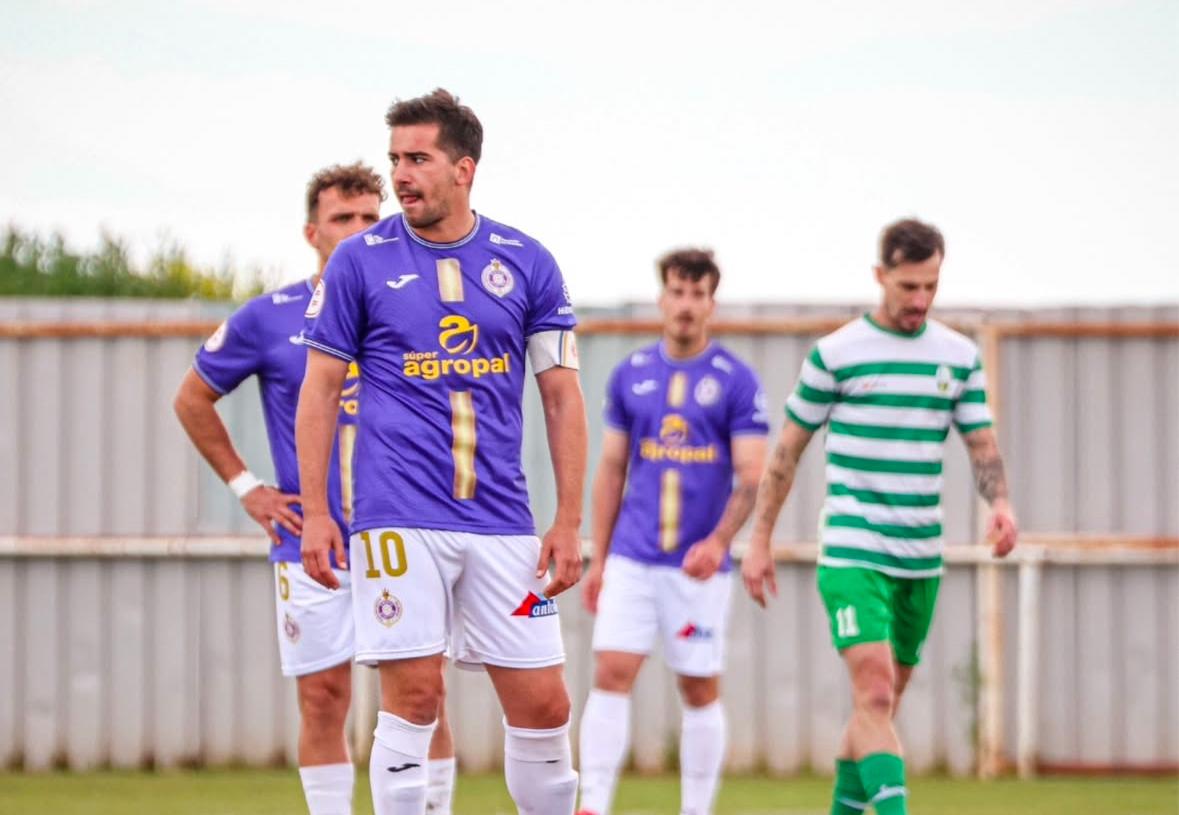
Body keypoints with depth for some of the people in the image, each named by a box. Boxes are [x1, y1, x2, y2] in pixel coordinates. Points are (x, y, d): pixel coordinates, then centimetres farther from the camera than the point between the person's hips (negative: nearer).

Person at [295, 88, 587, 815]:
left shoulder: (527, 263, 6)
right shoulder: (361, 261, 2)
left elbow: (563, 397, 8)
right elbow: (321, 387, 5)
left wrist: (569, 521, 3)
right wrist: (315, 511, -2)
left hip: (502, 522, 2)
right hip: (399, 519, -2)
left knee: (543, 704, 0)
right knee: (414, 695, -7)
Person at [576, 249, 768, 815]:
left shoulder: (736, 381, -2)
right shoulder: (630, 375, 8)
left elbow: (752, 477, -6)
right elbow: (611, 472, 13)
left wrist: (719, 541, -22)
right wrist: (597, 558, 10)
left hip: (699, 564, -2)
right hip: (632, 557, 2)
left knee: (700, 689, 5)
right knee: (611, 673, -10)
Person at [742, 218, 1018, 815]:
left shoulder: (960, 357, 8)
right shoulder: (835, 354, -4)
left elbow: (983, 446, 10)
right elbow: (787, 452, 3)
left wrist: (1001, 502, -12)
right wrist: (759, 542, 2)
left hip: (922, 558, 5)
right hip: (852, 553, -5)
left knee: (882, 704, 12)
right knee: (874, 693, -18)